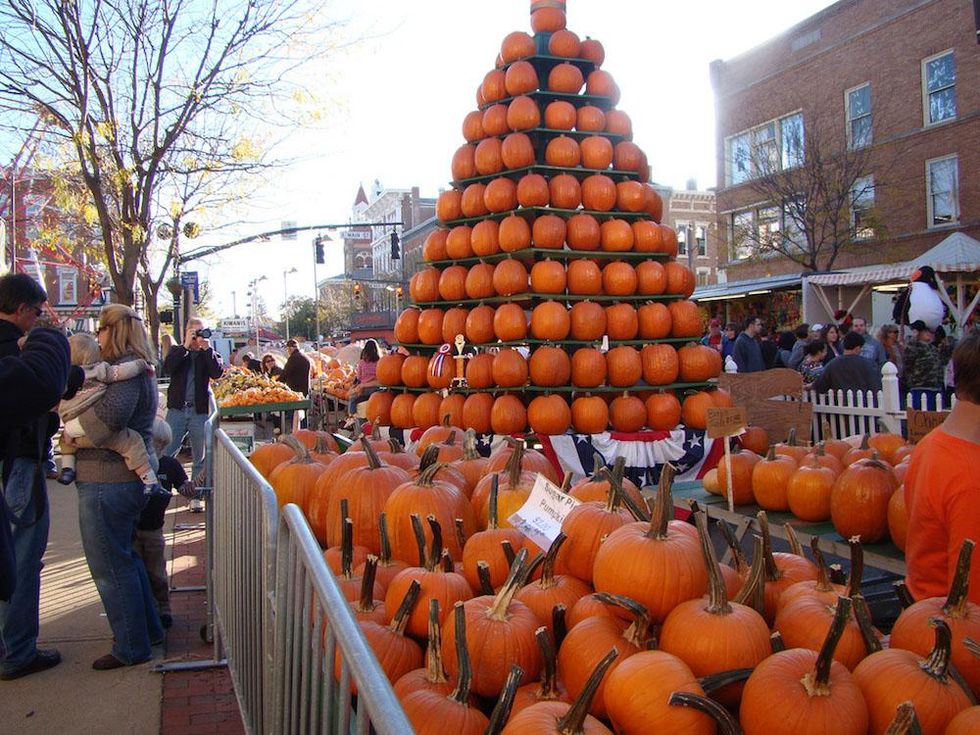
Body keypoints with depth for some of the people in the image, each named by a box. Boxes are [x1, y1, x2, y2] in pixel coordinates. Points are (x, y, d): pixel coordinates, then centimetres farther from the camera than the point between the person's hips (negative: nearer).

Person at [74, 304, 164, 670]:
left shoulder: (125, 368, -17)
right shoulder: (137, 367, 15)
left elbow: (111, 415, -32)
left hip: (108, 482, -10)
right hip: (131, 476, 10)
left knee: (110, 565, 2)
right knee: (124, 557, 22)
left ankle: (131, 647, 14)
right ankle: (148, 629, 34)